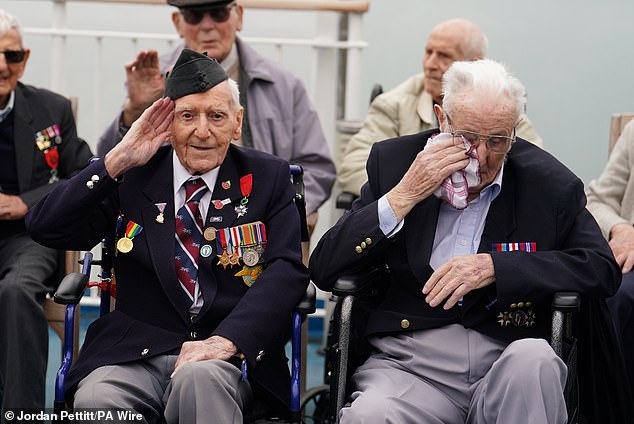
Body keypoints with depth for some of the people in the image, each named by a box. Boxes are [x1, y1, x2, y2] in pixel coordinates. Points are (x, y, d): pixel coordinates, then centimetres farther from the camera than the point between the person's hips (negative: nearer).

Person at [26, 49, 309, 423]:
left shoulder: (269, 178, 9)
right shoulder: (132, 178, 10)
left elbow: (287, 270, -3)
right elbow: (45, 229, 2)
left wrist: (226, 340, -19)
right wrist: (118, 160, -7)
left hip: (229, 354, -1)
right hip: (136, 353, 1)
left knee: (198, 378, -37)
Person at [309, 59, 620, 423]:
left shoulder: (549, 183, 4)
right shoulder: (394, 161, 7)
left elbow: (604, 269, -4)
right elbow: (324, 270, 2)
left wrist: (495, 266, -14)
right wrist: (404, 195, -10)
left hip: (508, 362, 1)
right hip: (411, 362, -1)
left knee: (535, 359, -33)